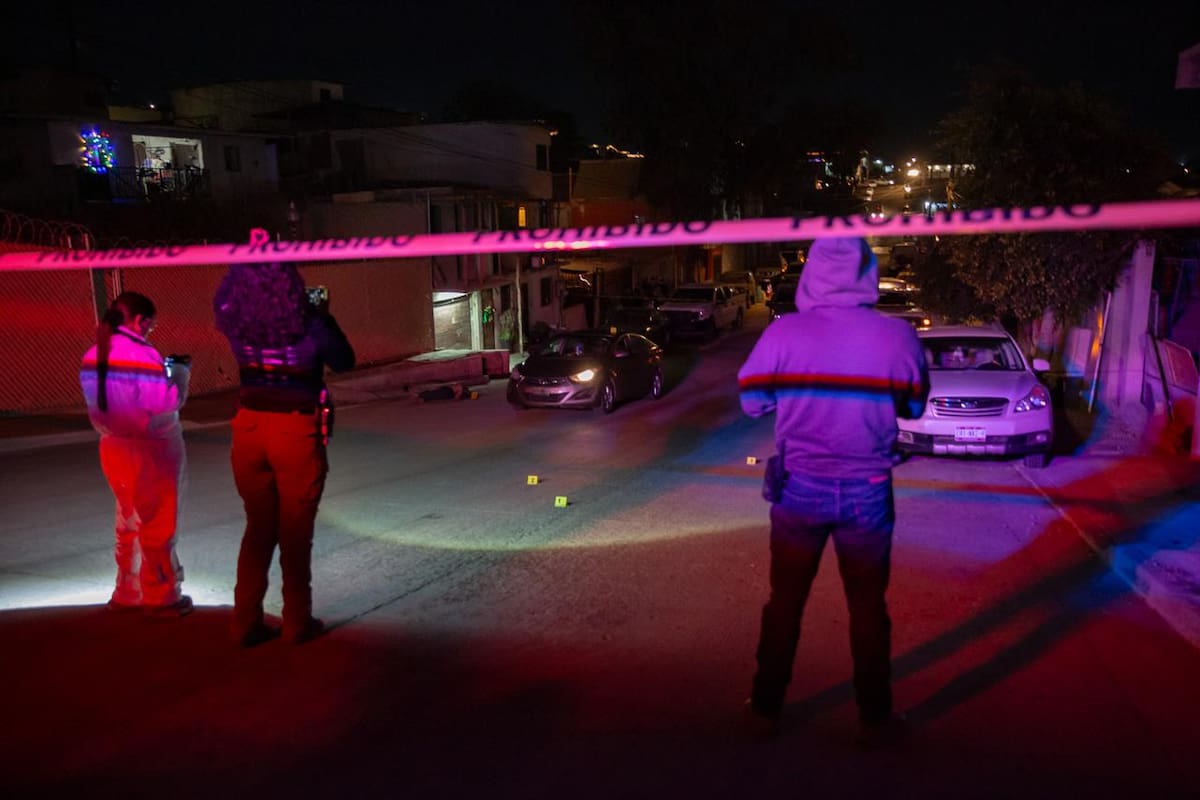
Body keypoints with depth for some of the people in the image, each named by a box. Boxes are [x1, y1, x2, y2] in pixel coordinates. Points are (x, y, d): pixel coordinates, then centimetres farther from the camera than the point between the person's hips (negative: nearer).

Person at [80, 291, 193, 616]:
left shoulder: (93, 356, 2)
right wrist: (179, 373, -6)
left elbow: (103, 401, 7)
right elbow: (165, 404, -22)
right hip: (151, 451, -7)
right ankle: (161, 597, 18)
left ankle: (128, 593, 32)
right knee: (158, 527, 7)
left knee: (128, 523, 21)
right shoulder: (144, 355, -20)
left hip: (114, 448, 7)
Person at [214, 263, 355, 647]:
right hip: (296, 433, -3)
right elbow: (344, 361, 2)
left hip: (249, 429, 4)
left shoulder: (236, 324, -6)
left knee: (258, 528, 17)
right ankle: (297, 623, 18)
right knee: (295, 533, 9)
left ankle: (246, 622, 20)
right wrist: (324, 316, 9)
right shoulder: (309, 326, -15)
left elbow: (228, 299, 18)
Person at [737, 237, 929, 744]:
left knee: (786, 599, 14)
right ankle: (874, 718, 26)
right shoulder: (898, 336, -9)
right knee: (868, 605, 15)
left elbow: (752, 401, 0)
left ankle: (766, 709, 25)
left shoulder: (782, 333, -11)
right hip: (867, 491, 0)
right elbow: (914, 406, 6)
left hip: (800, 486, 0)